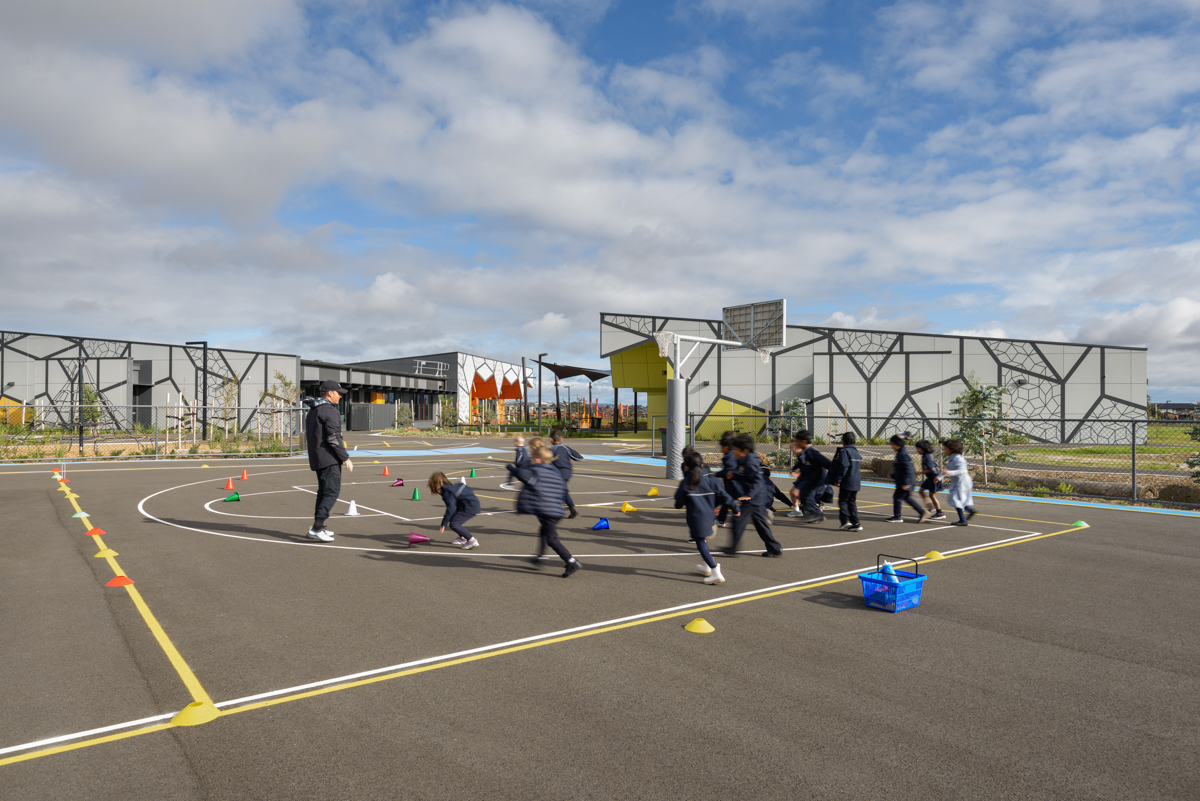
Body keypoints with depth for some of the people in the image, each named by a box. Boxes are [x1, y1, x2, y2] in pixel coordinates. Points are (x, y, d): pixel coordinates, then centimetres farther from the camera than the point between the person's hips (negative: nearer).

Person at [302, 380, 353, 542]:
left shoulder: (312, 411, 18)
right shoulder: (329, 411, -14)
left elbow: (309, 436, 22)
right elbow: (333, 438, -20)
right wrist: (345, 458, -15)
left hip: (316, 458, 10)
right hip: (329, 458, -10)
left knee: (324, 491, 16)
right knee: (332, 492, -10)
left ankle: (319, 527, 20)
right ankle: (316, 528, -15)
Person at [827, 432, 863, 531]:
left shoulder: (844, 451, -11)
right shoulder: (856, 452, 17)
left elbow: (843, 466, -20)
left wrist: (838, 479, -17)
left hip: (847, 482, -8)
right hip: (856, 482, 8)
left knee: (843, 501, -2)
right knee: (852, 502, 12)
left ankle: (845, 520, -14)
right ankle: (856, 524, 9)